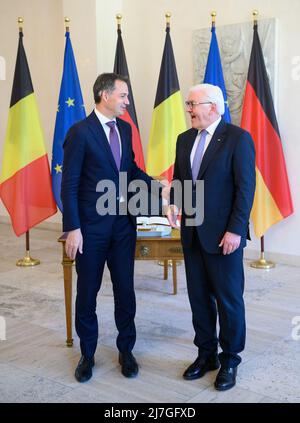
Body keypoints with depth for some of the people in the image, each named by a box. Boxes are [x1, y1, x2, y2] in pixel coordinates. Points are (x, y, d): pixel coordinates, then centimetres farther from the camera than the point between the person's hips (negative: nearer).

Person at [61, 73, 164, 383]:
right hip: (92, 224, -5)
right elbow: (69, 184, -12)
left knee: (125, 290, 11)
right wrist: (72, 229, -15)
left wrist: (155, 185, -1)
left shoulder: (125, 128, 7)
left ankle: (125, 350, 28)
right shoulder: (80, 132, -11)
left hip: (123, 221, 5)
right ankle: (87, 354, 28)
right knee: (87, 291, 9)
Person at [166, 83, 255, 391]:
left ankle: (229, 360, 22)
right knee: (198, 296, 13)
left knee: (228, 299, 5)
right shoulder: (185, 139, 10)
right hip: (192, 233, 6)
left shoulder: (238, 138, -10)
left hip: (223, 235, -6)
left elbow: (246, 187, -13)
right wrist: (174, 202, -2)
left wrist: (235, 230, -17)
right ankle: (206, 354, 28)